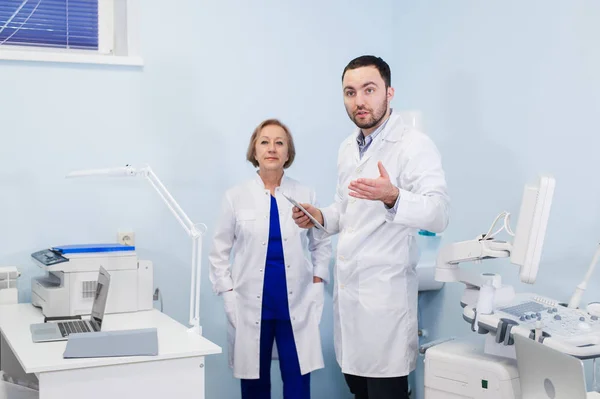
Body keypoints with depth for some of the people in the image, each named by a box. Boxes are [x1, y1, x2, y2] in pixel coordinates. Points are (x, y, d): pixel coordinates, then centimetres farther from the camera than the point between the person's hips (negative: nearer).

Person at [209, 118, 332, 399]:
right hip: (251, 305, -1)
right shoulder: (236, 197, 0)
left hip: (296, 304, 1)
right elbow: (219, 253, 4)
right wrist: (229, 296, -3)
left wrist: (318, 284, 2)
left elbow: (322, 244, 12)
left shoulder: (306, 195, 3)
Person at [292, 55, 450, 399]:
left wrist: (393, 197, -40)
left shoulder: (415, 146, -11)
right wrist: (321, 217, 6)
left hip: (385, 292, -7)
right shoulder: (348, 148, 14)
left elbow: (438, 214, -23)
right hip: (348, 288, 7)